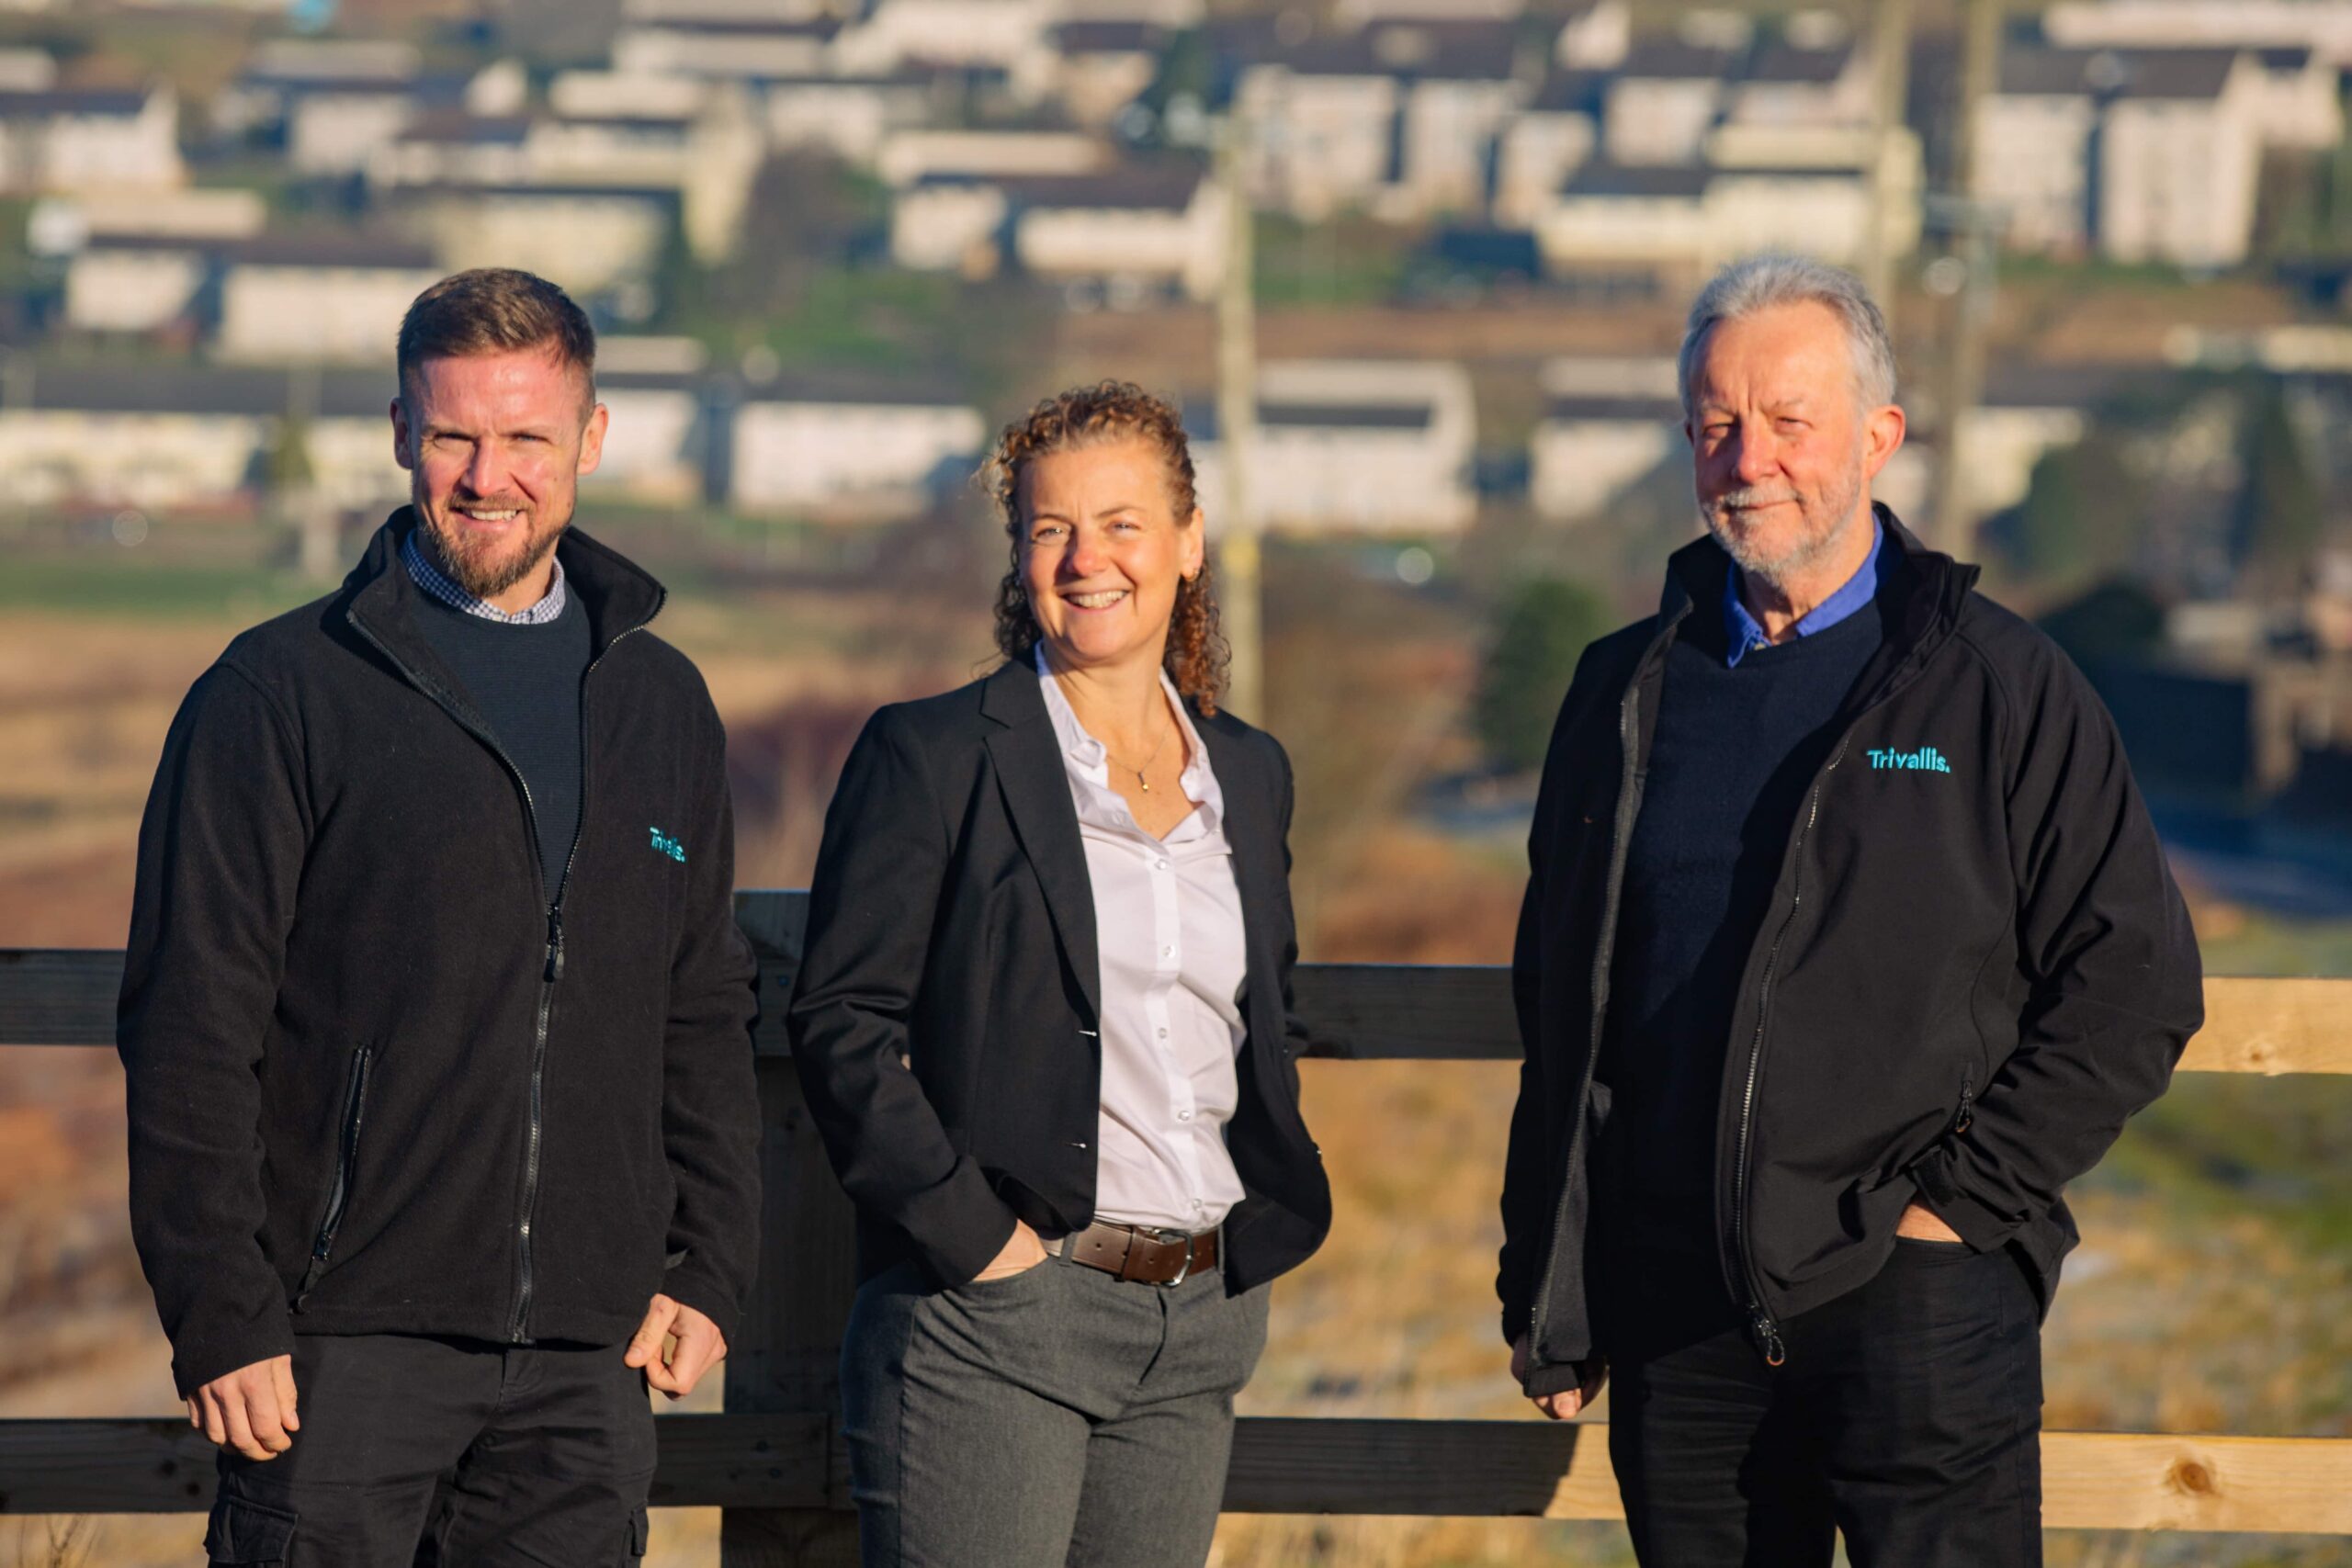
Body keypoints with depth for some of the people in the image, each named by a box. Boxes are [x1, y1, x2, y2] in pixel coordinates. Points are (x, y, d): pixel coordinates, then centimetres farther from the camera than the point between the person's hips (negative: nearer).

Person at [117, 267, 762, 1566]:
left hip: (587, 1362, 4)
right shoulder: (283, 694, -1)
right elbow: (190, 1031, -5)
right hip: (347, 1347, -4)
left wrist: (707, 1268, 9)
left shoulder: (662, 705, 14)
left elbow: (704, 1013, 19)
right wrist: (220, 1317, -11)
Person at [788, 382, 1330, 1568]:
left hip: (1195, 1335, 5)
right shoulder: (933, 754, -1)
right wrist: (969, 1234, -12)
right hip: (992, 1317, -5)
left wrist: (1262, 1224, 11)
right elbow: (840, 1021, -6)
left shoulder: (1248, 773, 15)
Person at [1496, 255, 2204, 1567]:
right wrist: (1547, 1303, 12)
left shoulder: (2001, 687, 1)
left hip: (1917, 1308, -3)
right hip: (1679, 1311, 4)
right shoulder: (1626, 693, 12)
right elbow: (1561, 1007, 16)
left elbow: (2137, 981, -1)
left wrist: (1965, 1199, -8)